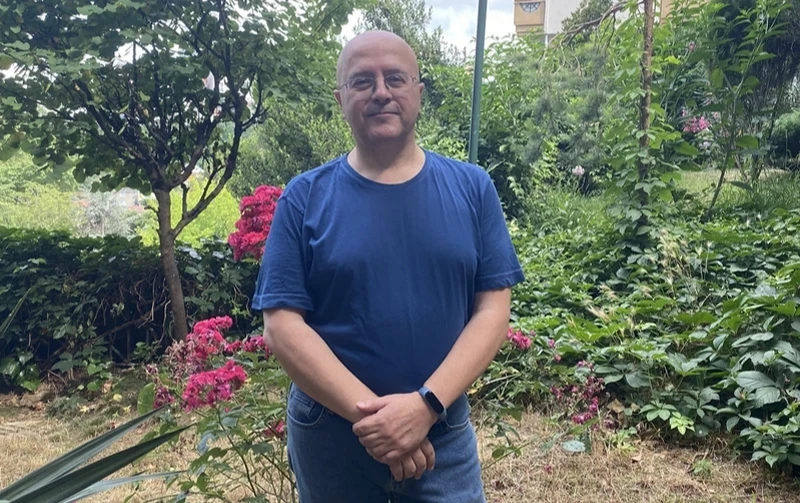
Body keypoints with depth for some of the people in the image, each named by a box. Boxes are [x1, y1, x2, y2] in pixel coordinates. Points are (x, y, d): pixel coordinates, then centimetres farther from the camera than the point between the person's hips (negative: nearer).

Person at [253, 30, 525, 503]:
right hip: (329, 435, 0)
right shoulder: (304, 198, -5)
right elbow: (282, 325, -9)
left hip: (443, 432, 0)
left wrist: (425, 405, -16)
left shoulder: (472, 188, -2)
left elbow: (493, 310, -5)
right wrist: (368, 411, -17)